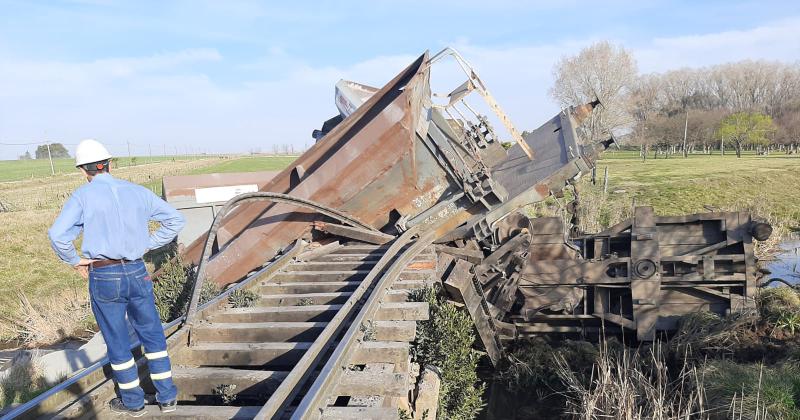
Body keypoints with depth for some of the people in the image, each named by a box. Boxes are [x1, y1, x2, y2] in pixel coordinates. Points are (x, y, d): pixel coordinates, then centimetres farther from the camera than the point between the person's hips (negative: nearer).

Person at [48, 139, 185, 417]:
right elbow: (175, 220, 6)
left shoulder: (83, 196, -8)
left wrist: (75, 261, -4)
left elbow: (57, 234, -20)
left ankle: (132, 402, 26)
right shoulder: (137, 191, 3)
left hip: (103, 278, -3)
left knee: (117, 342, 12)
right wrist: (148, 245, 8)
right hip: (137, 272, 3)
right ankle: (167, 397, 22)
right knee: (152, 335, 15)